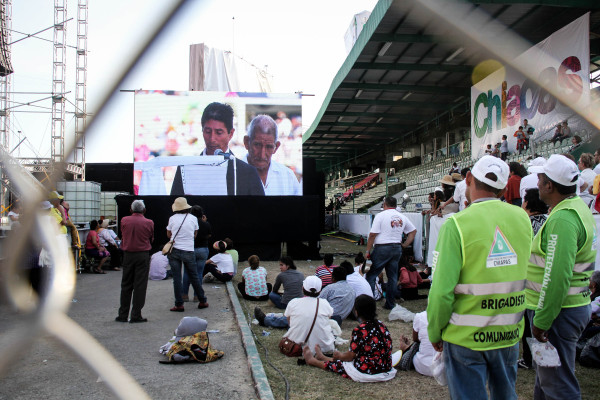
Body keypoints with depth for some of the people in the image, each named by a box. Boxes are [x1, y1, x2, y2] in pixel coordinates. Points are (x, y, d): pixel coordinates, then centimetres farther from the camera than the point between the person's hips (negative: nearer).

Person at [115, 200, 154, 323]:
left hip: (128, 255, 3)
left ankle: (123, 315, 16)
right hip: (143, 255, -3)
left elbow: (122, 235, 9)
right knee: (140, 286, 2)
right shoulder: (149, 223, -6)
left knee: (126, 285, 11)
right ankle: (136, 315, 3)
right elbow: (151, 239, 4)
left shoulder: (124, 220, 0)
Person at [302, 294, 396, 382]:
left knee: (337, 364, 19)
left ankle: (311, 360, 44)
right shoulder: (381, 325, 1)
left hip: (367, 373, -7)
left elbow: (350, 356, -12)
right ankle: (322, 357, 54)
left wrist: (339, 355, 9)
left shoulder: (360, 330, -21)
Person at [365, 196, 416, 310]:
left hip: (382, 248, -5)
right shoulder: (402, 217, 11)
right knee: (393, 277, 12)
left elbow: (372, 235, -11)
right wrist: (405, 245, 16)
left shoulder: (381, 215, -7)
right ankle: (390, 304, 16)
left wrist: (368, 251, -5)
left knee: (371, 275, 2)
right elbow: (413, 231, 17)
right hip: (397, 248, 6)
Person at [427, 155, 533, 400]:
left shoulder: (457, 224, -19)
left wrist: (434, 333, -7)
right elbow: (524, 276, 5)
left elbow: (442, 291, -19)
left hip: (467, 336, -5)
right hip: (510, 333, 5)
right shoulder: (522, 218, -2)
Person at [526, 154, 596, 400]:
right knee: (546, 374, 23)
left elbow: (557, 277, -28)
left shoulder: (562, 219, -22)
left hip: (559, 312, -10)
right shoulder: (579, 208, 11)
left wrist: (542, 321, -22)